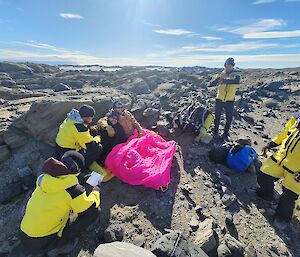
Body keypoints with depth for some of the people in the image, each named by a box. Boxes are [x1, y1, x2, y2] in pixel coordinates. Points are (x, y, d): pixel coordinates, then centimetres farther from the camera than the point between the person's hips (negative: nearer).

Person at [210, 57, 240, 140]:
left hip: (230, 101, 0)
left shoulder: (235, 75, -2)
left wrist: (224, 80, -34)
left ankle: (225, 134, 22)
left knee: (229, 118, 6)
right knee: (217, 117, 9)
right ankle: (216, 132, 25)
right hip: (219, 100, 0)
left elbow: (237, 81, -26)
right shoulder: (220, 75, 1)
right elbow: (211, 84, -12)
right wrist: (219, 77, -26)